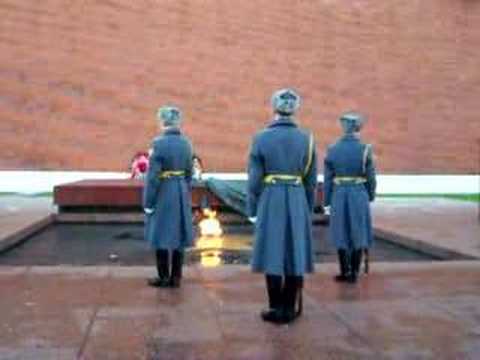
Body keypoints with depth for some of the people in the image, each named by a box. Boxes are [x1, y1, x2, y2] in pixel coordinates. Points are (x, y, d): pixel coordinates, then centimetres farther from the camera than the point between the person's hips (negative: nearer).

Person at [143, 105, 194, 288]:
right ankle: (176, 277, 17)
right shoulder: (186, 143, 2)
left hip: (163, 193, -6)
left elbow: (153, 176, -16)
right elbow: (189, 173, 9)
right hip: (181, 193, 6)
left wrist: (148, 202, -9)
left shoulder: (159, 143, -16)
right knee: (178, 235, 10)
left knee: (161, 236, 6)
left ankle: (164, 277, 13)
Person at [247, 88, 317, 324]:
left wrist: (252, 210, 4)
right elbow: (311, 181, 3)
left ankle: (276, 309, 13)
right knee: (295, 254, 8)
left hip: (270, 202, -2)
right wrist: (308, 209, 14)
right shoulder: (306, 139, 0)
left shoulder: (261, 138, -6)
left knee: (273, 254, 6)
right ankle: (289, 309, 16)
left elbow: (254, 179, -5)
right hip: (297, 202, 2)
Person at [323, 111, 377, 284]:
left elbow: (328, 179, -1)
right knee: (357, 235, 8)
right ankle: (354, 273, 12)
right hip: (359, 195, -1)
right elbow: (370, 178, -2)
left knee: (341, 235, 10)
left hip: (339, 195, 1)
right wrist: (371, 196, 12)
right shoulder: (365, 149, -7)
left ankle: (345, 272, 16)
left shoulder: (332, 150, -3)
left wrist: (327, 201, 7)